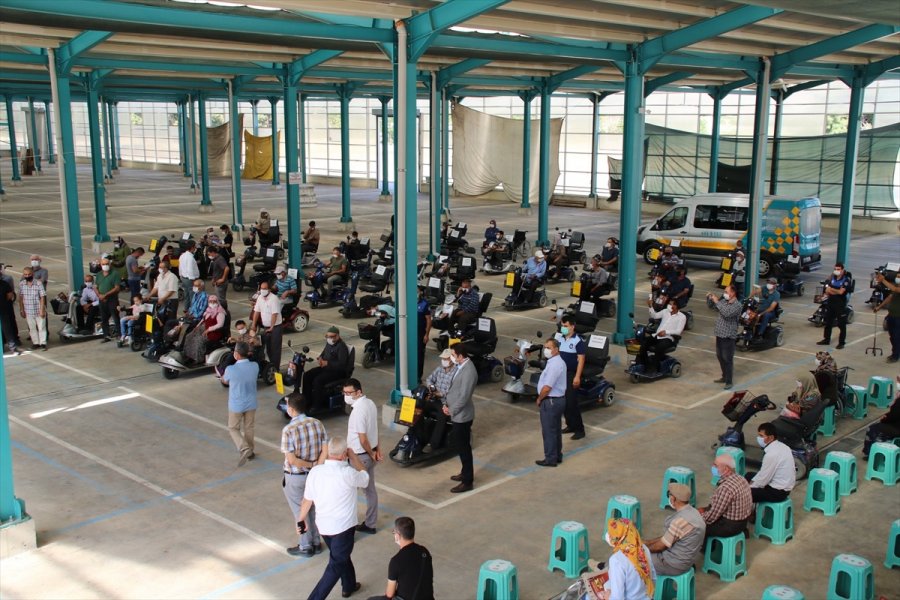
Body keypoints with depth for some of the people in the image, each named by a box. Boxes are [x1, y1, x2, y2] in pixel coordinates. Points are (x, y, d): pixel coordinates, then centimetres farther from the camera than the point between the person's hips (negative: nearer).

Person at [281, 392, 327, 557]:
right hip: (314, 475, 5)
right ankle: (316, 542, 33)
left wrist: (310, 465, -12)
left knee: (299, 511, 11)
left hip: (295, 477, -5)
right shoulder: (317, 424, -6)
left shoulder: (288, 429, -22)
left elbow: (291, 459, -24)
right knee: (313, 508, 21)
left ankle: (305, 546, 23)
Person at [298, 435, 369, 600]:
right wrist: (353, 456, 6)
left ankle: (349, 586, 47)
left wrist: (301, 520, 16)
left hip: (323, 526, 6)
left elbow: (307, 500, 1)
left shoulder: (315, 471, -10)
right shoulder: (348, 473, -24)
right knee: (335, 566, 6)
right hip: (342, 527, -6)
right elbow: (365, 478, -1)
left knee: (341, 555, 28)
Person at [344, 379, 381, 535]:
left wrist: (371, 454, -8)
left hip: (360, 456, -9)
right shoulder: (369, 403, 3)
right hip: (370, 454, 9)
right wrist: (376, 450, 15)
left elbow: (363, 439, -23)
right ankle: (370, 524, 27)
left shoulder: (358, 410, -26)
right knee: (370, 489, 16)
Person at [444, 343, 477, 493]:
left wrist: (451, 411, -14)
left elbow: (464, 397, -25)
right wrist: (446, 404, 5)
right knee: (460, 445, 21)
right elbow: (453, 387, 15)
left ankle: (468, 482, 9)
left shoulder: (468, 371, -25)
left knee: (464, 448, 0)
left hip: (462, 415, -9)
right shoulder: (460, 366, 5)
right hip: (458, 414, 10)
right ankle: (465, 473, 36)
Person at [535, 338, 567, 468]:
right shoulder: (559, 361, 10)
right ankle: (557, 456, 27)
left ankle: (550, 459, 7)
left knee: (549, 432, 0)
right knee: (556, 430, 18)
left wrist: (539, 399, -9)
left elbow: (547, 387, -26)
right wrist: (542, 398, 14)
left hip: (551, 401, -10)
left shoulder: (554, 365, -24)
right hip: (559, 399, 10)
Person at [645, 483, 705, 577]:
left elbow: (660, 546, -19)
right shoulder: (691, 511, 1)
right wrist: (647, 542, 9)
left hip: (675, 564, -9)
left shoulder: (680, 520, -30)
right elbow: (667, 538, 11)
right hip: (684, 558, 9)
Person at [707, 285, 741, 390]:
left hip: (728, 336, -8)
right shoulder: (724, 301, 6)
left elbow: (726, 313, -32)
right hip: (720, 334, 8)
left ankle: (729, 381, 5)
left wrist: (717, 301, -26)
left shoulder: (737, 305, -16)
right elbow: (715, 306, 23)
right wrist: (710, 298, 2)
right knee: (720, 357, 17)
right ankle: (724, 376, 31)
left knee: (727, 359, -2)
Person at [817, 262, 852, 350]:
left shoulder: (846, 280, -10)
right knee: (828, 322, 14)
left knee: (842, 324, 0)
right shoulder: (832, 278, 7)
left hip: (841, 304, -6)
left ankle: (841, 342, 6)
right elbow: (827, 291, 1)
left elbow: (841, 292, -21)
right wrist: (836, 291, -15)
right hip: (830, 303, 6)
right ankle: (826, 339, 26)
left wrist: (831, 289, -6)